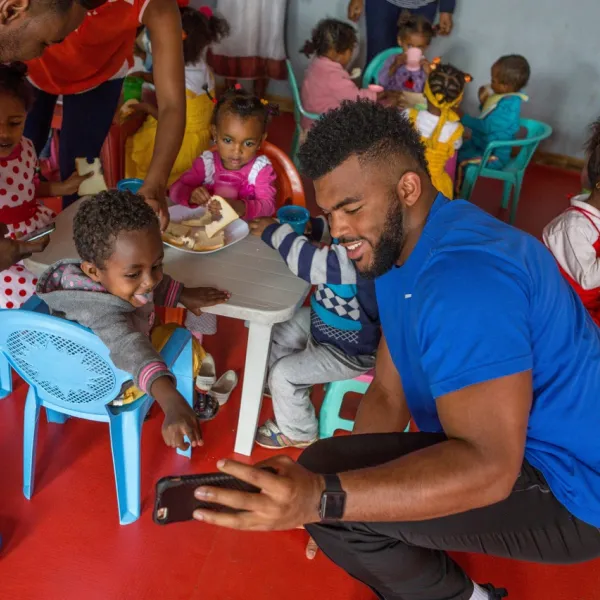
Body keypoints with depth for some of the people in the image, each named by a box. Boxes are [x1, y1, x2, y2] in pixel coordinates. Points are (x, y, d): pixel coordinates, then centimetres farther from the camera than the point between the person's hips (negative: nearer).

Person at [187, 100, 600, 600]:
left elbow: (488, 467, -35)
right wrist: (339, 498, -5)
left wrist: (322, 497, -42)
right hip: (497, 452, 9)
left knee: (323, 480, -20)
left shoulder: (465, 275, -29)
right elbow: (389, 391, 4)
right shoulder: (400, 247, 3)